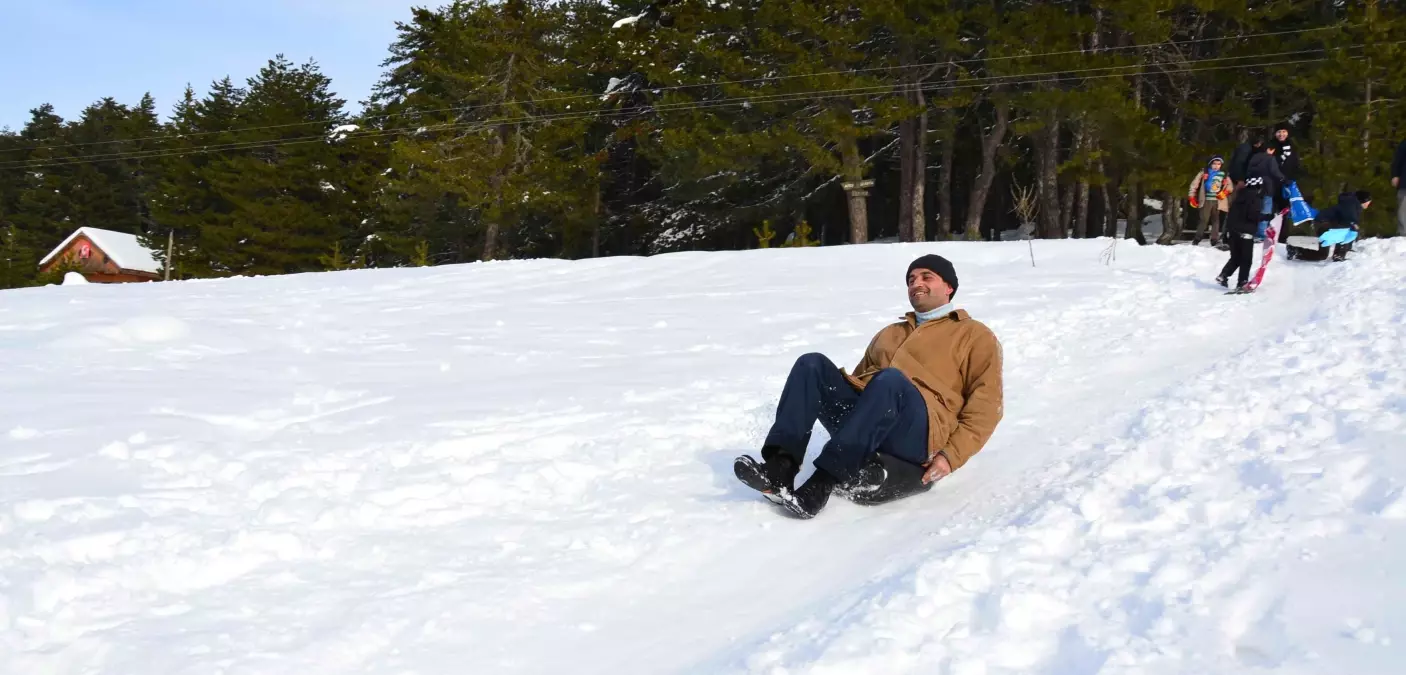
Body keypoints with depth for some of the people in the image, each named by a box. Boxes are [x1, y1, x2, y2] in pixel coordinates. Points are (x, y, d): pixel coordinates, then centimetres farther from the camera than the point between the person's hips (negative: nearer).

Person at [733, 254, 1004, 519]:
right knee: (811, 364, -16)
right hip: (863, 422, 6)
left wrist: (952, 455, -10)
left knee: (891, 379, -37)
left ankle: (820, 484, -46)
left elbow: (986, 405, 4)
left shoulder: (974, 336, 17)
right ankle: (780, 467, -35)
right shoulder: (889, 333, 35)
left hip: (919, 437, -5)